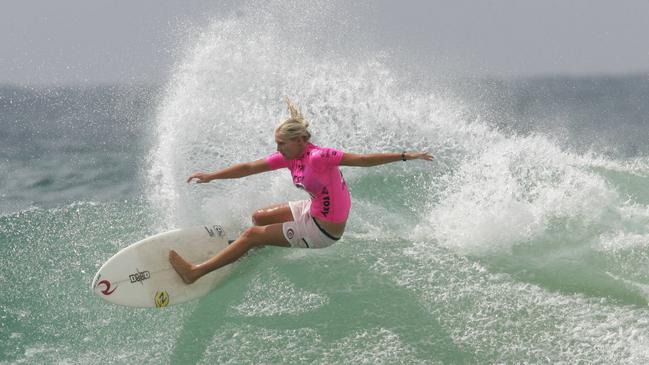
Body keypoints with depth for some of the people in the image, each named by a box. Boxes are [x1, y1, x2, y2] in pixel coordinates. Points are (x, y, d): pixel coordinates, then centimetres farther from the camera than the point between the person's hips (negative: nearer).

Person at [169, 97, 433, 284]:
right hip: (312, 210, 8)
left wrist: (405, 156, -25)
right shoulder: (290, 157, -1)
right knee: (258, 218, 17)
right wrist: (212, 176, 1)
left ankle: (195, 273, 1)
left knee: (252, 235, -5)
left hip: (323, 230, -8)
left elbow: (363, 159, -23)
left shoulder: (318, 157, -25)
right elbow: (249, 168, 3)